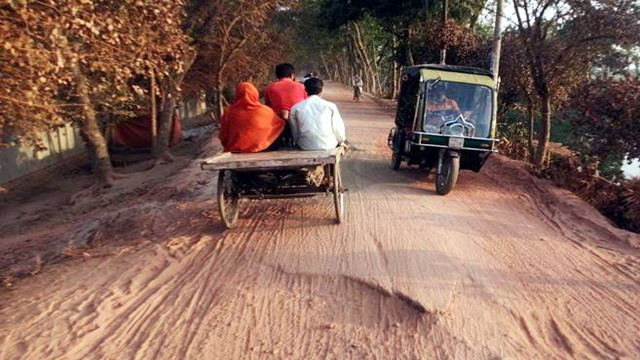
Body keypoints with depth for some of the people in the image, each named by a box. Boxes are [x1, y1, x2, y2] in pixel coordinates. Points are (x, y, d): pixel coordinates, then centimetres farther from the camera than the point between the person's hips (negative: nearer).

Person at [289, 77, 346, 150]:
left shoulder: (295, 108, -1)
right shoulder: (330, 106, -5)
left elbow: (295, 133, 5)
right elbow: (338, 129, 1)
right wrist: (341, 140, 20)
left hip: (305, 147, 1)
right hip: (328, 146, -1)